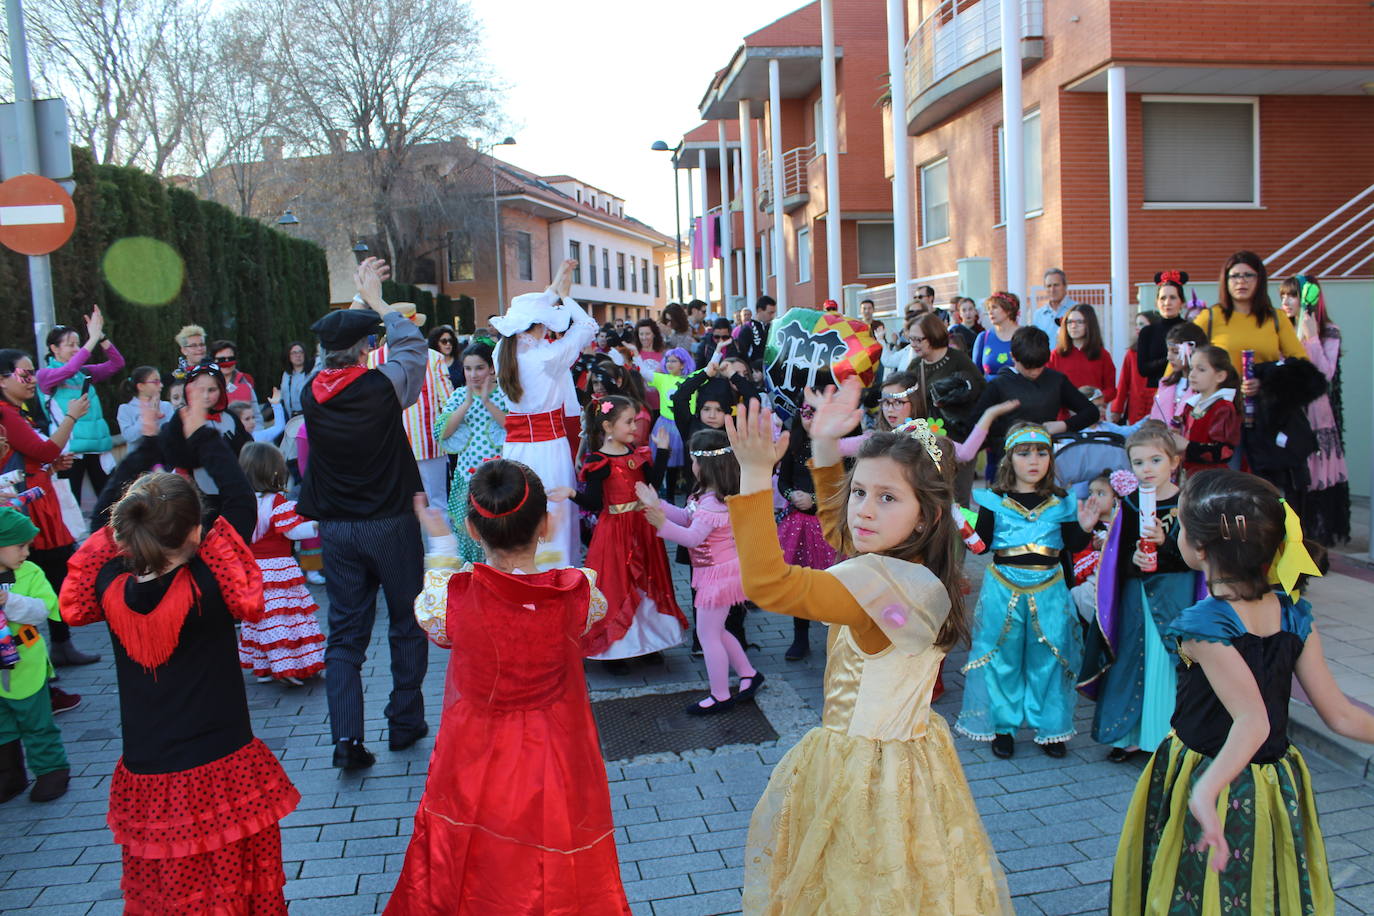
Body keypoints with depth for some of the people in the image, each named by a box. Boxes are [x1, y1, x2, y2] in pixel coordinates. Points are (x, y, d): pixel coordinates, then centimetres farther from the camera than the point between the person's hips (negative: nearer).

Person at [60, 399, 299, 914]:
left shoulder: (110, 590, -11)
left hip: (145, 779, 4)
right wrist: (199, 433, 2)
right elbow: (240, 501, -9)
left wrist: (152, 439, 13)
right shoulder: (206, 588, -21)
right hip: (222, 774, -4)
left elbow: (106, 515, 8)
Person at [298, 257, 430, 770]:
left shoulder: (311, 394, -2)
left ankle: (347, 738, 1)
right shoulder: (382, 386, -15)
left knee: (344, 633, 8)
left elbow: (337, 355, 18)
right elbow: (410, 345, 3)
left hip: (335, 529, 4)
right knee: (407, 624, 13)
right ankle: (405, 722, 21)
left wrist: (363, 303, 22)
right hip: (390, 524, -3)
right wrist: (377, 301, 13)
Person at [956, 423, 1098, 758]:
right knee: (1002, 659, 5)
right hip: (1004, 589, -1)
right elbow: (980, 544, -5)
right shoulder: (994, 500, -1)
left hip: (1049, 591, 1)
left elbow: (1073, 547, 7)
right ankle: (1002, 727, 20)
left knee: (1048, 660, 6)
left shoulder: (1061, 502, 5)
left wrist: (1085, 528, -11)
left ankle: (1049, 728, 21)